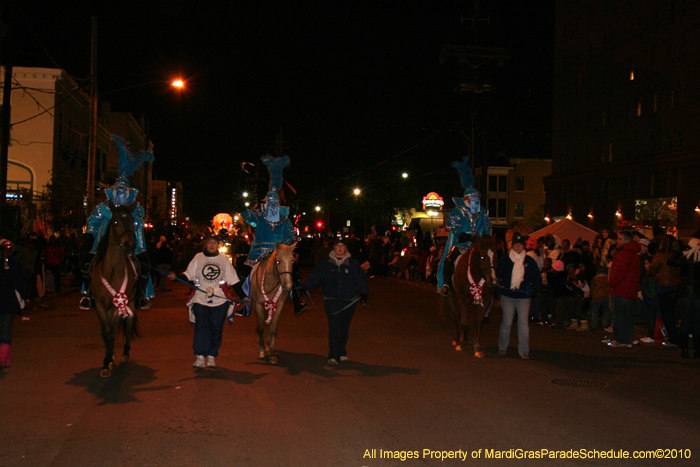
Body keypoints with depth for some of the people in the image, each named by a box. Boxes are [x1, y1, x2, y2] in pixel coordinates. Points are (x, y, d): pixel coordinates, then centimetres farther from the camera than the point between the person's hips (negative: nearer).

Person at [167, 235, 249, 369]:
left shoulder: (224, 259, 9)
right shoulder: (198, 258, 8)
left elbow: (233, 280, 10)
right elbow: (188, 275, 7)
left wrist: (243, 296, 7)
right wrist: (175, 277, -11)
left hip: (220, 301, 1)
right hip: (200, 300, -1)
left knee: (216, 329, 2)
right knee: (201, 327, -8)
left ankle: (212, 356, 12)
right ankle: (199, 357, -5)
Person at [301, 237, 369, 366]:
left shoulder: (353, 264, 5)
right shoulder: (326, 264, 5)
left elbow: (361, 280, 5)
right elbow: (316, 278, 3)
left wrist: (363, 293, -9)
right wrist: (305, 286, -12)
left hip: (348, 301, 2)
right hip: (331, 300, -1)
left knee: (344, 328, 10)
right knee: (334, 326, -12)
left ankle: (342, 353, 29)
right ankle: (333, 356, -12)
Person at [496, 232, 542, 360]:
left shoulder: (529, 261, 6)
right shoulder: (504, 259, 1)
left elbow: (537, 277, 12)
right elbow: (497, 274, 6)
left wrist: (535, 288, -2)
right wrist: (499, 284, -9)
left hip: (524, 296, 1)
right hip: (507, 295, -1)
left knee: (523, 323, -5)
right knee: (507, 322, 4)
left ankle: (524, 351, 1)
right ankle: (502, 347, 22)